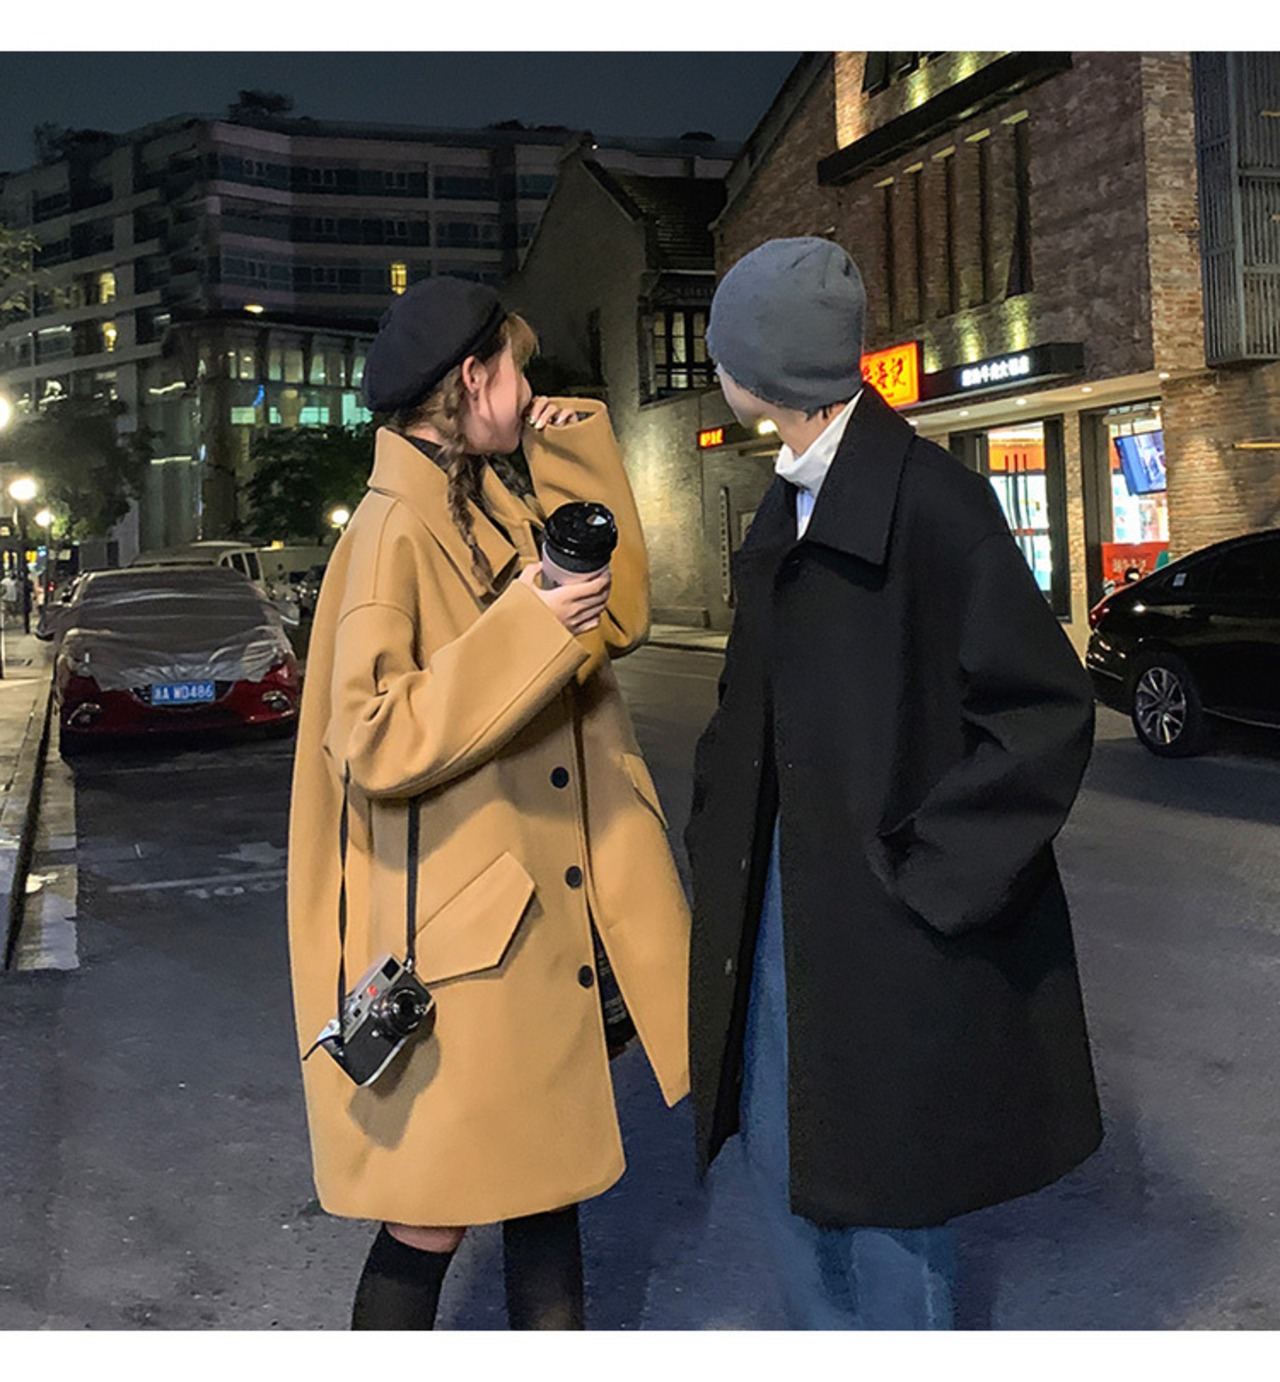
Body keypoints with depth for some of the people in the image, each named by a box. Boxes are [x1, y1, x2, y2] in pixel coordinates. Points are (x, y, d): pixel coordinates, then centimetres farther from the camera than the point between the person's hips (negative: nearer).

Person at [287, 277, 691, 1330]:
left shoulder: (506, 505, 11)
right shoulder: (396, 531, -15)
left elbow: (622, 617, 9)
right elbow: (373, 743, -22)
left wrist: (583, 453, 7)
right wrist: (529, 632, -26)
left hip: (559, 916, 8)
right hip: (463, 937, -8)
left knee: (549, 1170, 20)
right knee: (431, 1222, 5)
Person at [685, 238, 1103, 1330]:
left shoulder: (929, 498, -16)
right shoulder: (789, 510, 10)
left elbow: (1048, 708, -17)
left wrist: (926, 872, -16)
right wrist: (721, 842, 8)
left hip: (892, 915, -8)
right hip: (786, 893, 8)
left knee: (882, 1178, 6)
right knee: (780, 1152, 17)